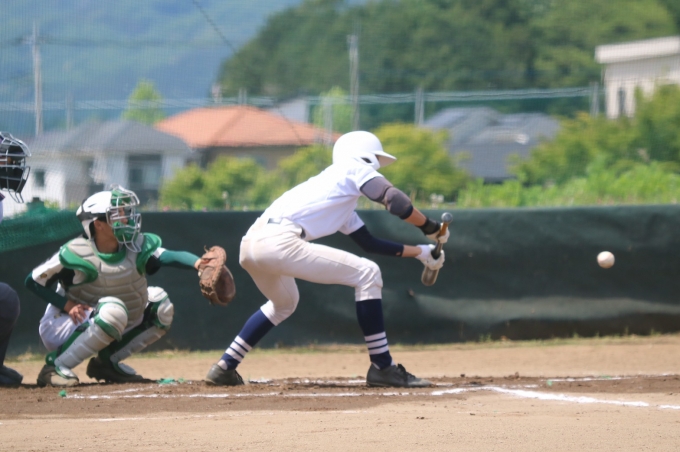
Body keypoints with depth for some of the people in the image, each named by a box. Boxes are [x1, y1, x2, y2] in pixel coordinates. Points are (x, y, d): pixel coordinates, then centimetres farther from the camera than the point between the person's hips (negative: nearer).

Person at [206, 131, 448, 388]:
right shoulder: (354, 168, 10)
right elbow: (396, 202, -6)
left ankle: (224, 368, 33)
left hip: (251, 244, 10)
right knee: (367, 274, -4)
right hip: (278, 243, -10)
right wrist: (431, 228, 7)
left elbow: (368, 242, 40)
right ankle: (382, 368, -4)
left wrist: (419, 252, 40)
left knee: (284, 303, 38)